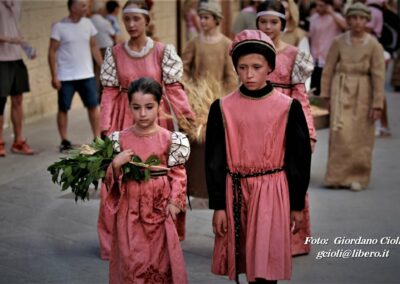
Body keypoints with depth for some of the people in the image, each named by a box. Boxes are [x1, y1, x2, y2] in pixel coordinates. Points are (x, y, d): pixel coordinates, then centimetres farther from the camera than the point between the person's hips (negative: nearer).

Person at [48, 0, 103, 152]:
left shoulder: (88, 23, 3)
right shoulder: (59, 27, -9)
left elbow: (94, 47, 11)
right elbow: (52, 52, -8)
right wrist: (54, 76, -12)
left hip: (87, 75, 4)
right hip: (66, 77, -4)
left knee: (93, 105, 4)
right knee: (63, 108, 4)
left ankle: (97, 138, 13)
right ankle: (64, 141, 14)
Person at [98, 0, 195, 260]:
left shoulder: (163, 51, -3)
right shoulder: (115, 53, 2)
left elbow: (174, 89, -3)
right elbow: (110, 93, 2)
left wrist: (190, 120, -10)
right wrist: (106, 129, -5)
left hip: (157, 119, -1)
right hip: (125, 120, 1)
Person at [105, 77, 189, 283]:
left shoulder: (169, 139, -5)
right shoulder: (121, 139, 0)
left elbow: (178, 175, -1)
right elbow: (112, 181, 4)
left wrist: (174, 202, -12)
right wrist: (115, 165, -15)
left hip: (160, 208, -1)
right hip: (130, 210, 1)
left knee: (160, 259, 8)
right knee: (131, 260, 2)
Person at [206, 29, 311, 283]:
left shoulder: (289, 107, -3)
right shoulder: (222, 108, 0)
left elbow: (300, 158, 3)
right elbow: (214, 160, 2)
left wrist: (297, 205, 3)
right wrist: (218, 206, 0)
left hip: (272, 194, -1)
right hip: (235, 193, 2)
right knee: (245, 261, 9)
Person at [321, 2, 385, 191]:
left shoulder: (374, 45, -1)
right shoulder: (339, 42, 3)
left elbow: (378, 76, -3)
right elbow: (328, 69, 7)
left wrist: (377, 104, -7)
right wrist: (325, 95, 2)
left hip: (363, 93, 0)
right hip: (341, 91, 0)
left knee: (361, 137, 2)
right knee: (340, 132, -10)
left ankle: (357, 178, 14)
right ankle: (338, 176, -3)